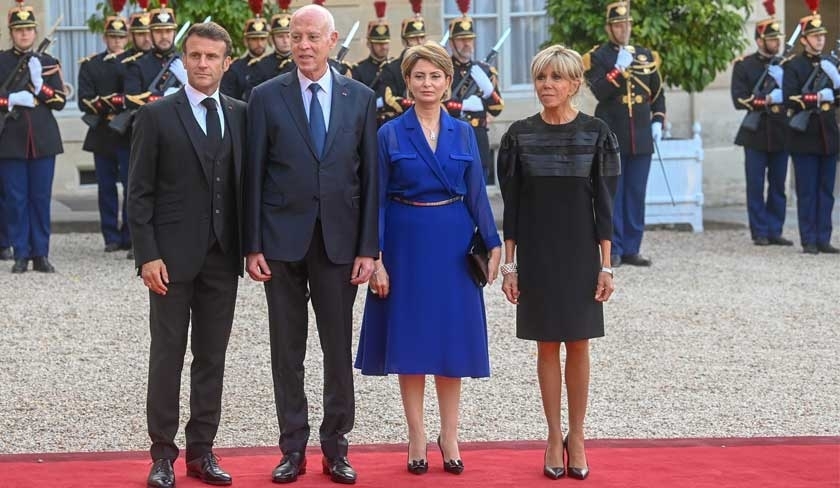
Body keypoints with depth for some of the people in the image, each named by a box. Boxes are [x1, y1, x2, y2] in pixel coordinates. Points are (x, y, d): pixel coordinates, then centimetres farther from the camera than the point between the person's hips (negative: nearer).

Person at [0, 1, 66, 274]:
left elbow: (60, 101, 3)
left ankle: (41, 254, 8)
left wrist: (39, 83, -11)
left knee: (41, 198, 3)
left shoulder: (48, 62, 10)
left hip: (43, 140, 1)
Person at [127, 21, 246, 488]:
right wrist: (148, 255, -11)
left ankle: (202, 450, 16)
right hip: (174, 256, -3)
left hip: (223, 256, 3)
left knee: (212, 357, 8)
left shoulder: (240, 115, 7)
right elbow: (140, 193, -4)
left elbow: (246, 183, 10)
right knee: (167, 356, 2)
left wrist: (249, 246, 3)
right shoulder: (157, 116, -3)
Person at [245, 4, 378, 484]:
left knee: (339, 350, 5)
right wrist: (253, 245, -4)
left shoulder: (361, 98, 4)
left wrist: (368, 247, -2)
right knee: (287, 351, 6)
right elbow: (254, 175, 0)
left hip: (339, 241, 1)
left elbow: (370, 177, 3)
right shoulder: (266, 97, 1)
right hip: (282, 240, 0)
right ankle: (294, 449, 14)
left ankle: (336, 446, 15)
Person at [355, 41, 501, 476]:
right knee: (410, 338, 2)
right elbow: (377, 201, -1)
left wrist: (493, 244, -4)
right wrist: (376, 258, -8)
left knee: (452, 338, 4)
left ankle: (449, 435, 14)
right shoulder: (390, 135, 0)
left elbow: (477, 195, 6)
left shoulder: (463, 134, 6)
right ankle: (417, 437, 12)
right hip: (408, 244, -2)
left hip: (453, 246, 2)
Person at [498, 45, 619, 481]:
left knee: (578, 346, 4)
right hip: (536, 253, 1)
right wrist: (509, 264, -1)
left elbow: (604, 204, -2)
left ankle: (576, 437, 15)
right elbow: (511, 205, 2)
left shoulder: (596, 133, -3)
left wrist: (606, 265, -5)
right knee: (547, 346, 6)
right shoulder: (520, 135, 0)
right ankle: (554, 438, 14)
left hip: (580, 252, -1)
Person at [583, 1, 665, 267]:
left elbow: (658, 93, 17)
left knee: (636, 196, 5)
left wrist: (657, 122, 6)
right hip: (611, 137, -4)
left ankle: (631, 249, 10)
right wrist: (619, 69, -21)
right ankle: (613, 250, 0)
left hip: (641, 138, 4)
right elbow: (600, 92, -13)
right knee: (612, 195, -3)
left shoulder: (646, 55, 12)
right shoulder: (597, 57, -1)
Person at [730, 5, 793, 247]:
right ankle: (760, 233, 6)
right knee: (756, 186, -1)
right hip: (756, 135, -3)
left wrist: (782, 79, -13)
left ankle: (775, 231, 12)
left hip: (781, 134, 3)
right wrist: (769, 99, -17)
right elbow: (740, 100, -10)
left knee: (778, 186, 6)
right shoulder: (744, 65, 0)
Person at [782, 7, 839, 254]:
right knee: (807, 192, -2)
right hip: (805, 138, -5)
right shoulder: (793, 66, -3)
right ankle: (809, 241, 2)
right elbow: (790, 100, -11)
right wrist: (817, 98, -21)